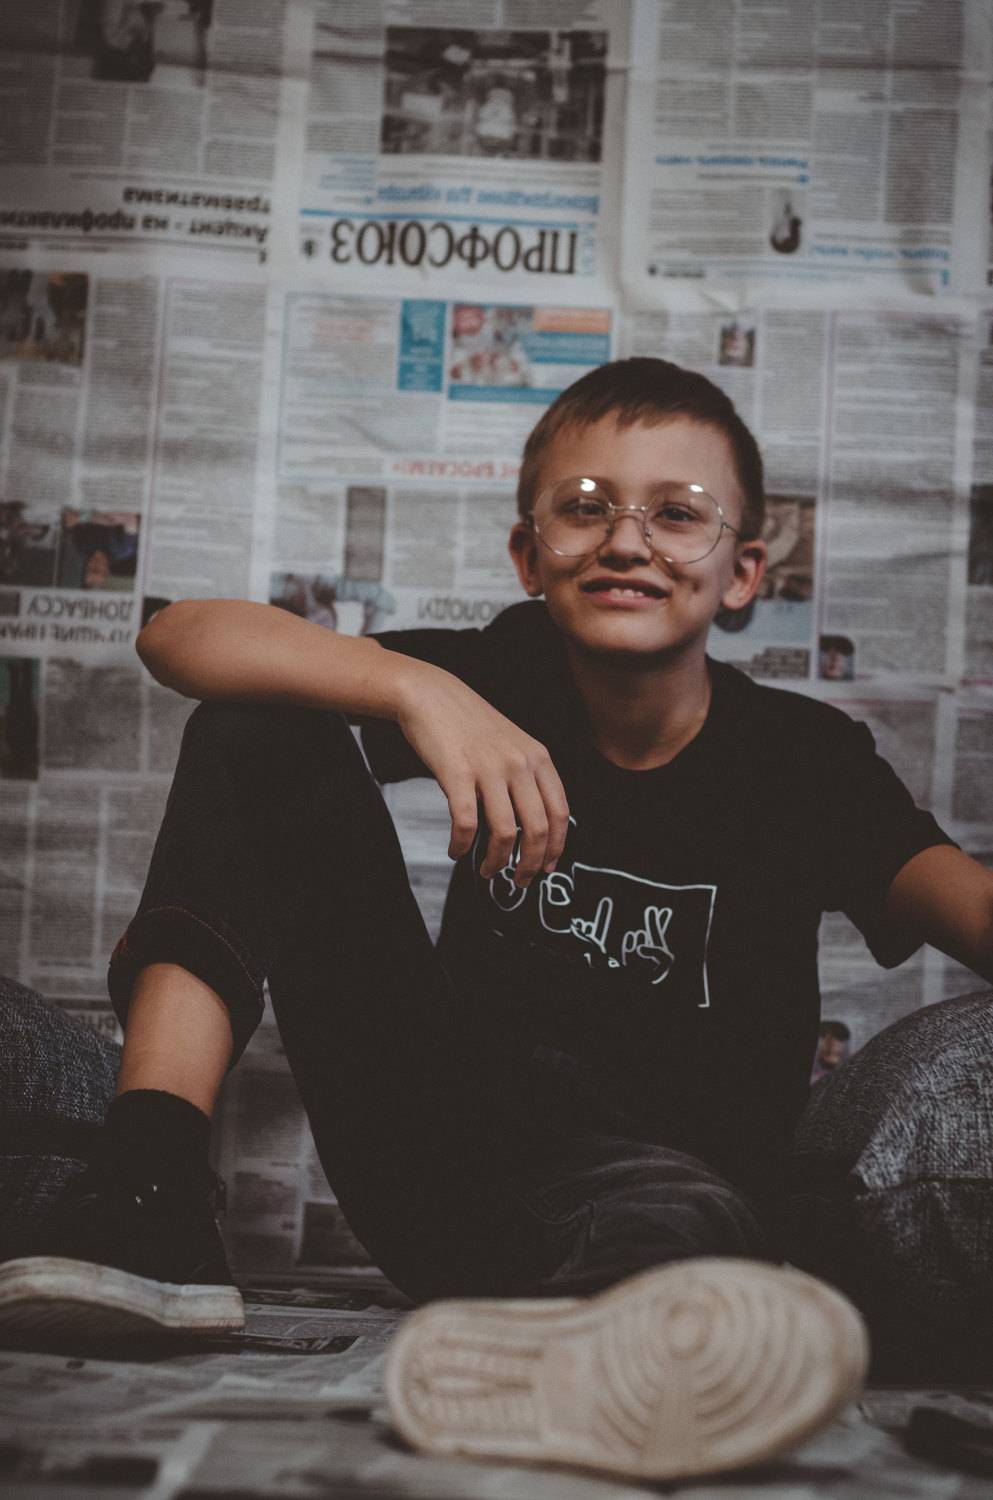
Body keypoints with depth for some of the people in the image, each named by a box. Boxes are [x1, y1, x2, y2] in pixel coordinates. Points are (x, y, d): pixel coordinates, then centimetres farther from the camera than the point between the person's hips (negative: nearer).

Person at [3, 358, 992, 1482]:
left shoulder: (805, 762, -7)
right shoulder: (507, 678, -2)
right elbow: (179, 636, -10)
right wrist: (418, 688, -27)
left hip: (647, 1182, -3)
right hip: (440, 1165, 3)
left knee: (677, 1220, -40)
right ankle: (148, 1201, -24)